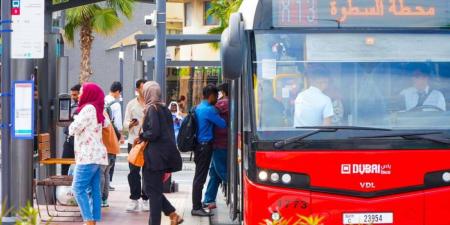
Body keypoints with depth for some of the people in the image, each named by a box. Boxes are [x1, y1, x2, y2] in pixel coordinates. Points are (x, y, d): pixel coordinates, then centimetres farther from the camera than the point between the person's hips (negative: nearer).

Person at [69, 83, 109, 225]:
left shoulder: (88, 108, -11)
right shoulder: (97, 109, 16)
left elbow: (73, 129, -12)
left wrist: (74, 121, 7)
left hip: (89, 155, -9)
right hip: (96, 155, 9)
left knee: (78, 188, -12)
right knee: (94, 190, 5)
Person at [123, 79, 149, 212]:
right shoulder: (131, 104, 7)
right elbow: (125, 124, 4)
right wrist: (131, 124, -16)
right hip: (134, 142, 1)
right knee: (133, 171, -1)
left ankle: (145, 199, 9)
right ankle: (134, 199, 4)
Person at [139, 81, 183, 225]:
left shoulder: (152, 109, -13)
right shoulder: (164, 109, 13)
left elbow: (153, 132, -21)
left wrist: (141, 136, -4)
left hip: (155, 155, -9)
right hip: (165, 153, 9)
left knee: (153, 190, -1)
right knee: (155, 189, 16)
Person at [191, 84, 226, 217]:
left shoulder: (199, 108, 11)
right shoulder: (209, 110, -17)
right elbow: (223, 124, -13)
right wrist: (219, 116, 7)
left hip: (199, 145, 10)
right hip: (205, 146, -10)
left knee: (199, 177, 14)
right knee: (200, 178, -7)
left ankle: (197, 205, 20)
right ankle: (196, 208, -6)